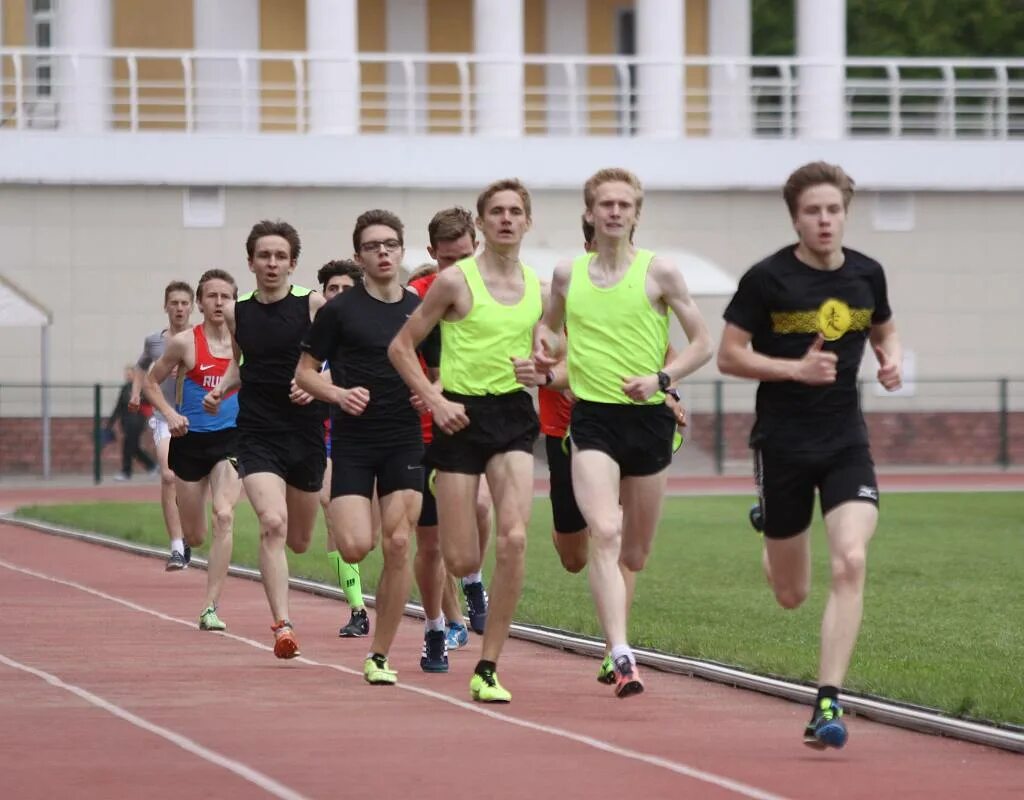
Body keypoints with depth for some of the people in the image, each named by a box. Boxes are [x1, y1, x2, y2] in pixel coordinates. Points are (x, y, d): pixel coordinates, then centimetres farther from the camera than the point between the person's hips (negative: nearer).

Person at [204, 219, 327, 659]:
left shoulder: (313, 305, -5)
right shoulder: (236, 313, 4)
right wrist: (221, 388, 2)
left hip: (305, 431, 0)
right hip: (257, 433, 0)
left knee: (298, 540, 14)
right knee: (272, 524, -22)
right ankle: (282, 625, -21)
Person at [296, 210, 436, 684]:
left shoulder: (421, 310, 8)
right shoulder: (339, 311, -1)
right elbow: (305, 373, 2)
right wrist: (339, 394, -16)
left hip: (405, 441, 2)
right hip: (352, 442, -2)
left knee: (397, 546, -7)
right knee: (355, 547, -15)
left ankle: (380, 656, 2)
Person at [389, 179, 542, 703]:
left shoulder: (538, 289, 8)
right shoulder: (455, 281, -5)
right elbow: (401, 347, -1)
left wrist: (539, 372, -2)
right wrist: (434, 399, -11)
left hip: (513, 413, 3)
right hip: (461, 415, -3)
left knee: (513, 539, -17)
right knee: (462, 562, -4)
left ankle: (487, 669, -9)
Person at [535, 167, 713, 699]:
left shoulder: (659, 272, -1)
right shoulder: (567, 275, 6)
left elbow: (702, 343, 2)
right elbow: (548, 325, 25)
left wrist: (661, 378, -13)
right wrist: (543, 345, 2)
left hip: (648, 416, 0)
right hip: (592, 417, 0)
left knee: (634, 555, 11)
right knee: (604, 535, -21)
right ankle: (621, 657, -27)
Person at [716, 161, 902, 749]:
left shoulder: (867, 275, 3)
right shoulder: (768, 278, -9)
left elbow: (885, 331, 21)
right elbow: (729, 355, -6)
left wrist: (892, 360, -2)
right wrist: (796, 368, -19)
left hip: (846, 441, 2)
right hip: (783, 443, -2)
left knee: (851, 562, -21)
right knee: (792, 595, 10)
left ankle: (829, 702, -16)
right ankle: (769, 524, 49)